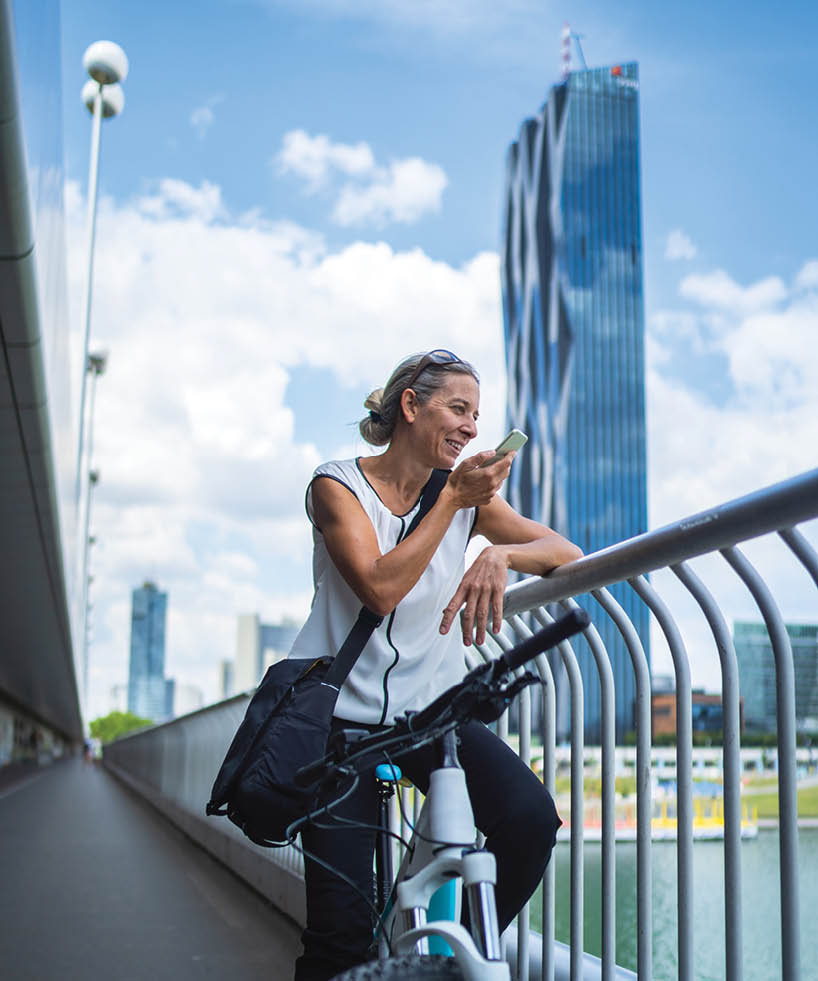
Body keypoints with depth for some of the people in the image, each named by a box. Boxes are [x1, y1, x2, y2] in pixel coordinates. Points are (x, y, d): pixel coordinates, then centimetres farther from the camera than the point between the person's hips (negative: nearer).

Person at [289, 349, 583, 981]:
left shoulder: (469, 495, 7)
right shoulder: (338, 485, -4)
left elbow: (565, 553, -3)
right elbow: (380, 588, -18)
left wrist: (499, 554, -23)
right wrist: (453, 500, -18)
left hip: (432, 708, 3)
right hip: (344, 712, -3)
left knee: (531, 820, -22)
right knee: (343, 929, -11)